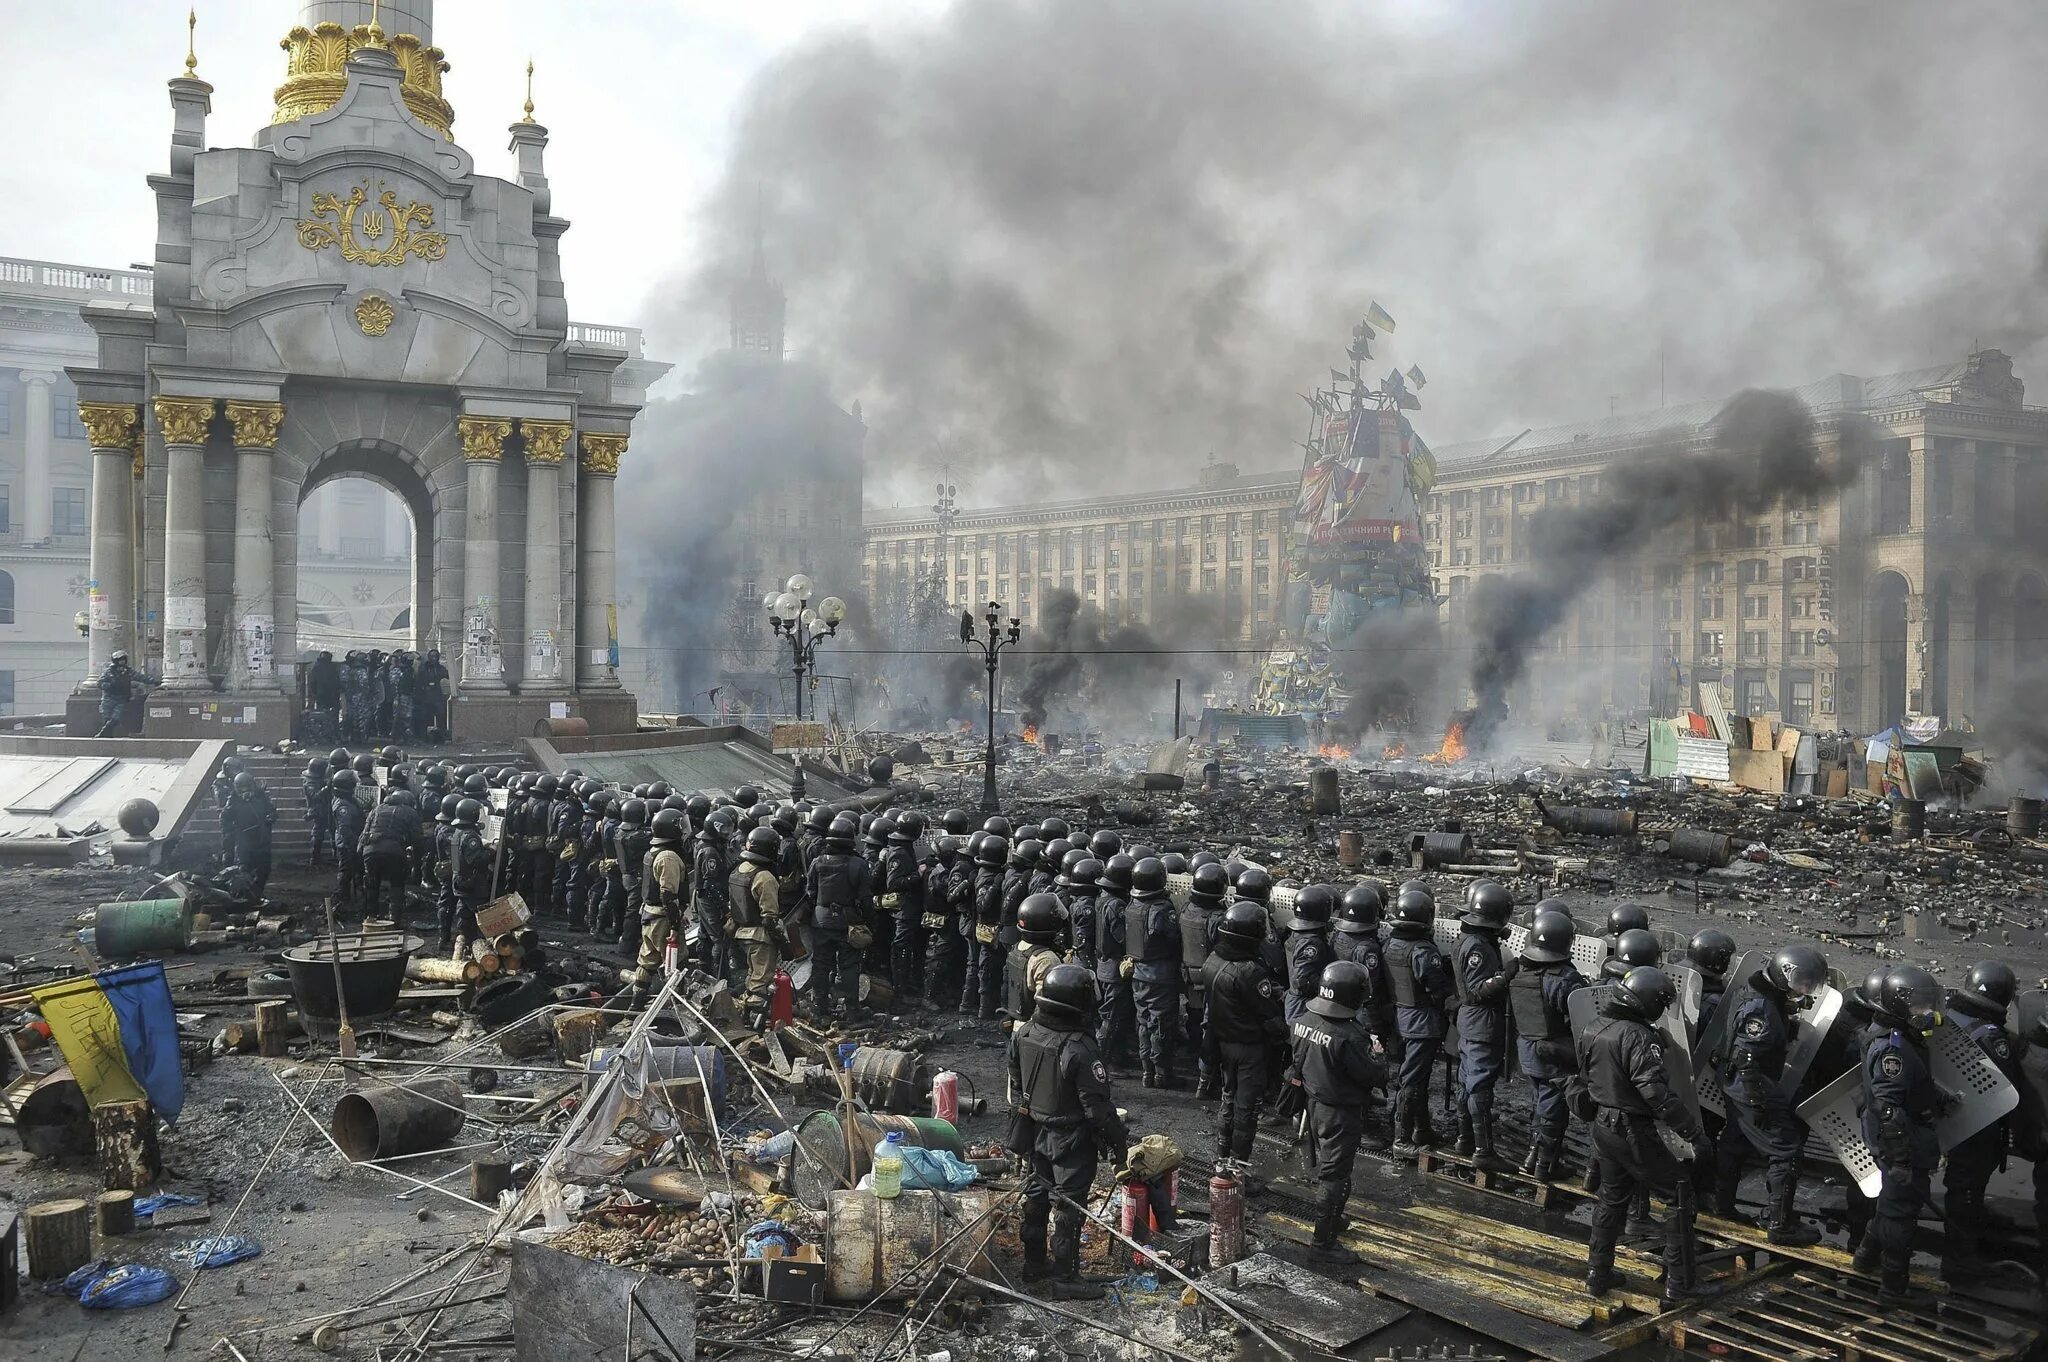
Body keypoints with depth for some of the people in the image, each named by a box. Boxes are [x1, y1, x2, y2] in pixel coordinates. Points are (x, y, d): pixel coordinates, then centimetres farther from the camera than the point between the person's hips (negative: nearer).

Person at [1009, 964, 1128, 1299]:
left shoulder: (1022, 1034, -8)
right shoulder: (1079, 1050, -30)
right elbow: (1098, 1106, -23)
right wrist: (1117, 1142, -10)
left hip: (1033, 1132, 7)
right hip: (1070, 1140, -7)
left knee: (1036, 1196, 20)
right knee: (1068, 1208, 7)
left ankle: (1035, 1264, 35)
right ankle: (1063, 1277, 18)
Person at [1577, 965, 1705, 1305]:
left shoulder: (1592, 1029, 3)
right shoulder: (1638, 1036, -24)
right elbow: (1656, 1091, -27)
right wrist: (1688, 1127, -18)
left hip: (1602, 1125, 8)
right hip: (1633, 1131, -8)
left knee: (1612, 1198, 22)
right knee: (1679, 1194, 8)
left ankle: (1598, 1275, 28)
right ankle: (1679, 1284, 11)